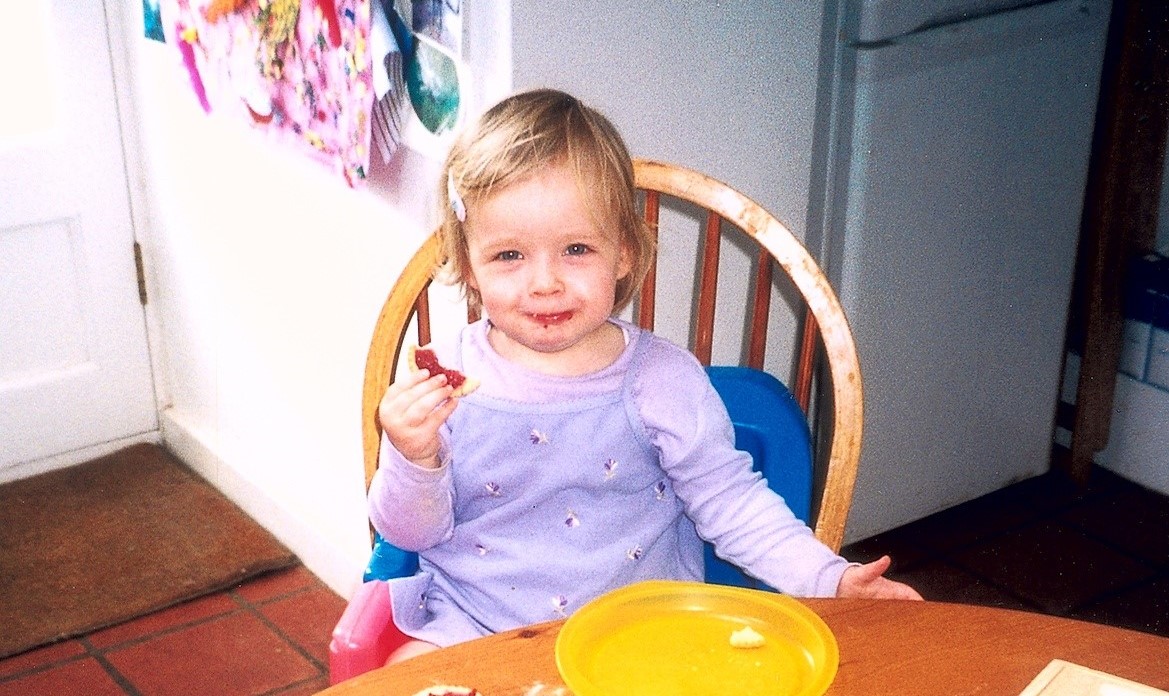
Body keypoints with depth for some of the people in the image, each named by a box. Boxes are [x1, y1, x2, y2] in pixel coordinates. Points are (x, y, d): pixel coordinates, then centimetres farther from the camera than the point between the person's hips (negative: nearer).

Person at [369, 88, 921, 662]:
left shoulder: (663, 380, -7)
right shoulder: (444, 383, -7)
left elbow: (730, 501, -1)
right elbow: (410, 533, -1)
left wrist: (827, 578, -11)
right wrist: (414, 460, -22)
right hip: (474, 627, 1)